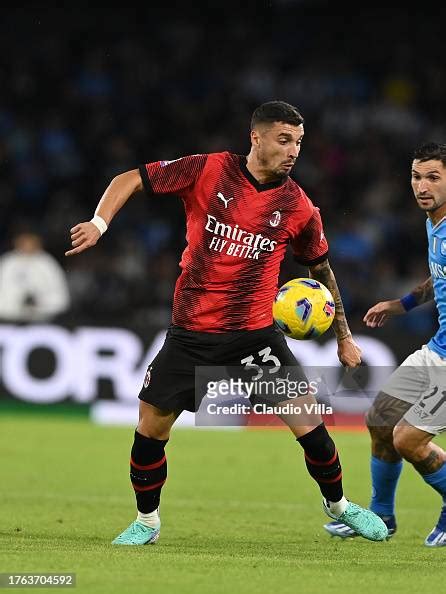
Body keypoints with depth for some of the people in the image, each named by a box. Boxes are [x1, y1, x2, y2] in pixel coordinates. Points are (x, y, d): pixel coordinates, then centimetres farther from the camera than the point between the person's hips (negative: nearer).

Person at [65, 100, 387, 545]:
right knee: (150, 428, 0)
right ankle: (146, 521, 23)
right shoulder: (208, 170, -8)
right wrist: (98, 223, -20)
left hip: (255, 332, 0)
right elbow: (129, 181, -3)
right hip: (191, 332, 0)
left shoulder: (298, 207, -3)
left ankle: (338, 505, 19)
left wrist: (344, 336, 15)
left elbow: (321, 269, 13)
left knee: (308, 423, -6)